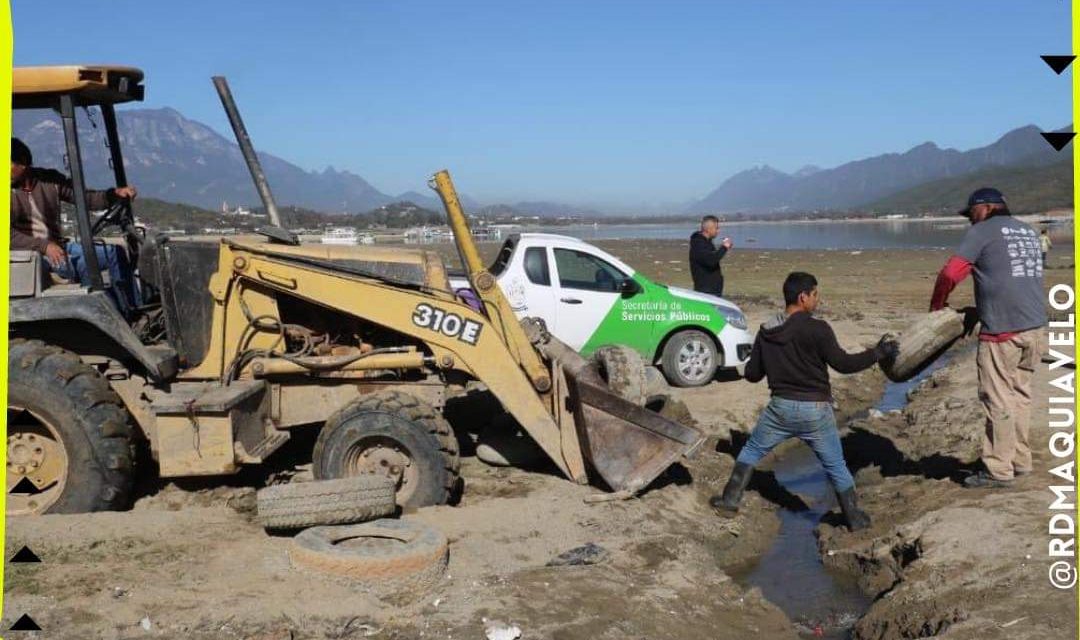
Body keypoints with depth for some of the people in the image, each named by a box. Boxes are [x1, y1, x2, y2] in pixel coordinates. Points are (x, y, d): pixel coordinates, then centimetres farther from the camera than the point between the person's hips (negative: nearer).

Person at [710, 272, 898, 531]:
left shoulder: (765, 332, 1)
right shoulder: (816, 329, -15)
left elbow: (752, 374, 7)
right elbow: (843, 363, -14)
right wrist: (878, 353, -3)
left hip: (781, 407, 3)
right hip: (815, 411, -3)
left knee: (751, 451, 22)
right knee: (836, 467, 13)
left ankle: (730, 499, 23)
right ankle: (855, 518, 23)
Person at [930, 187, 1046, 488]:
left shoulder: (982, 231, -3)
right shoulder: (1029, 232, 19)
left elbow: (951, 272, -11)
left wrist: (937, 305, 6)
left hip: (1002, 329, -8)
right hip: (1033, 326, 8)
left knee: (998, 400, -2)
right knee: (1020, 395, 16)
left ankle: (998, 469, 3)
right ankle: (1020, 460, 23)